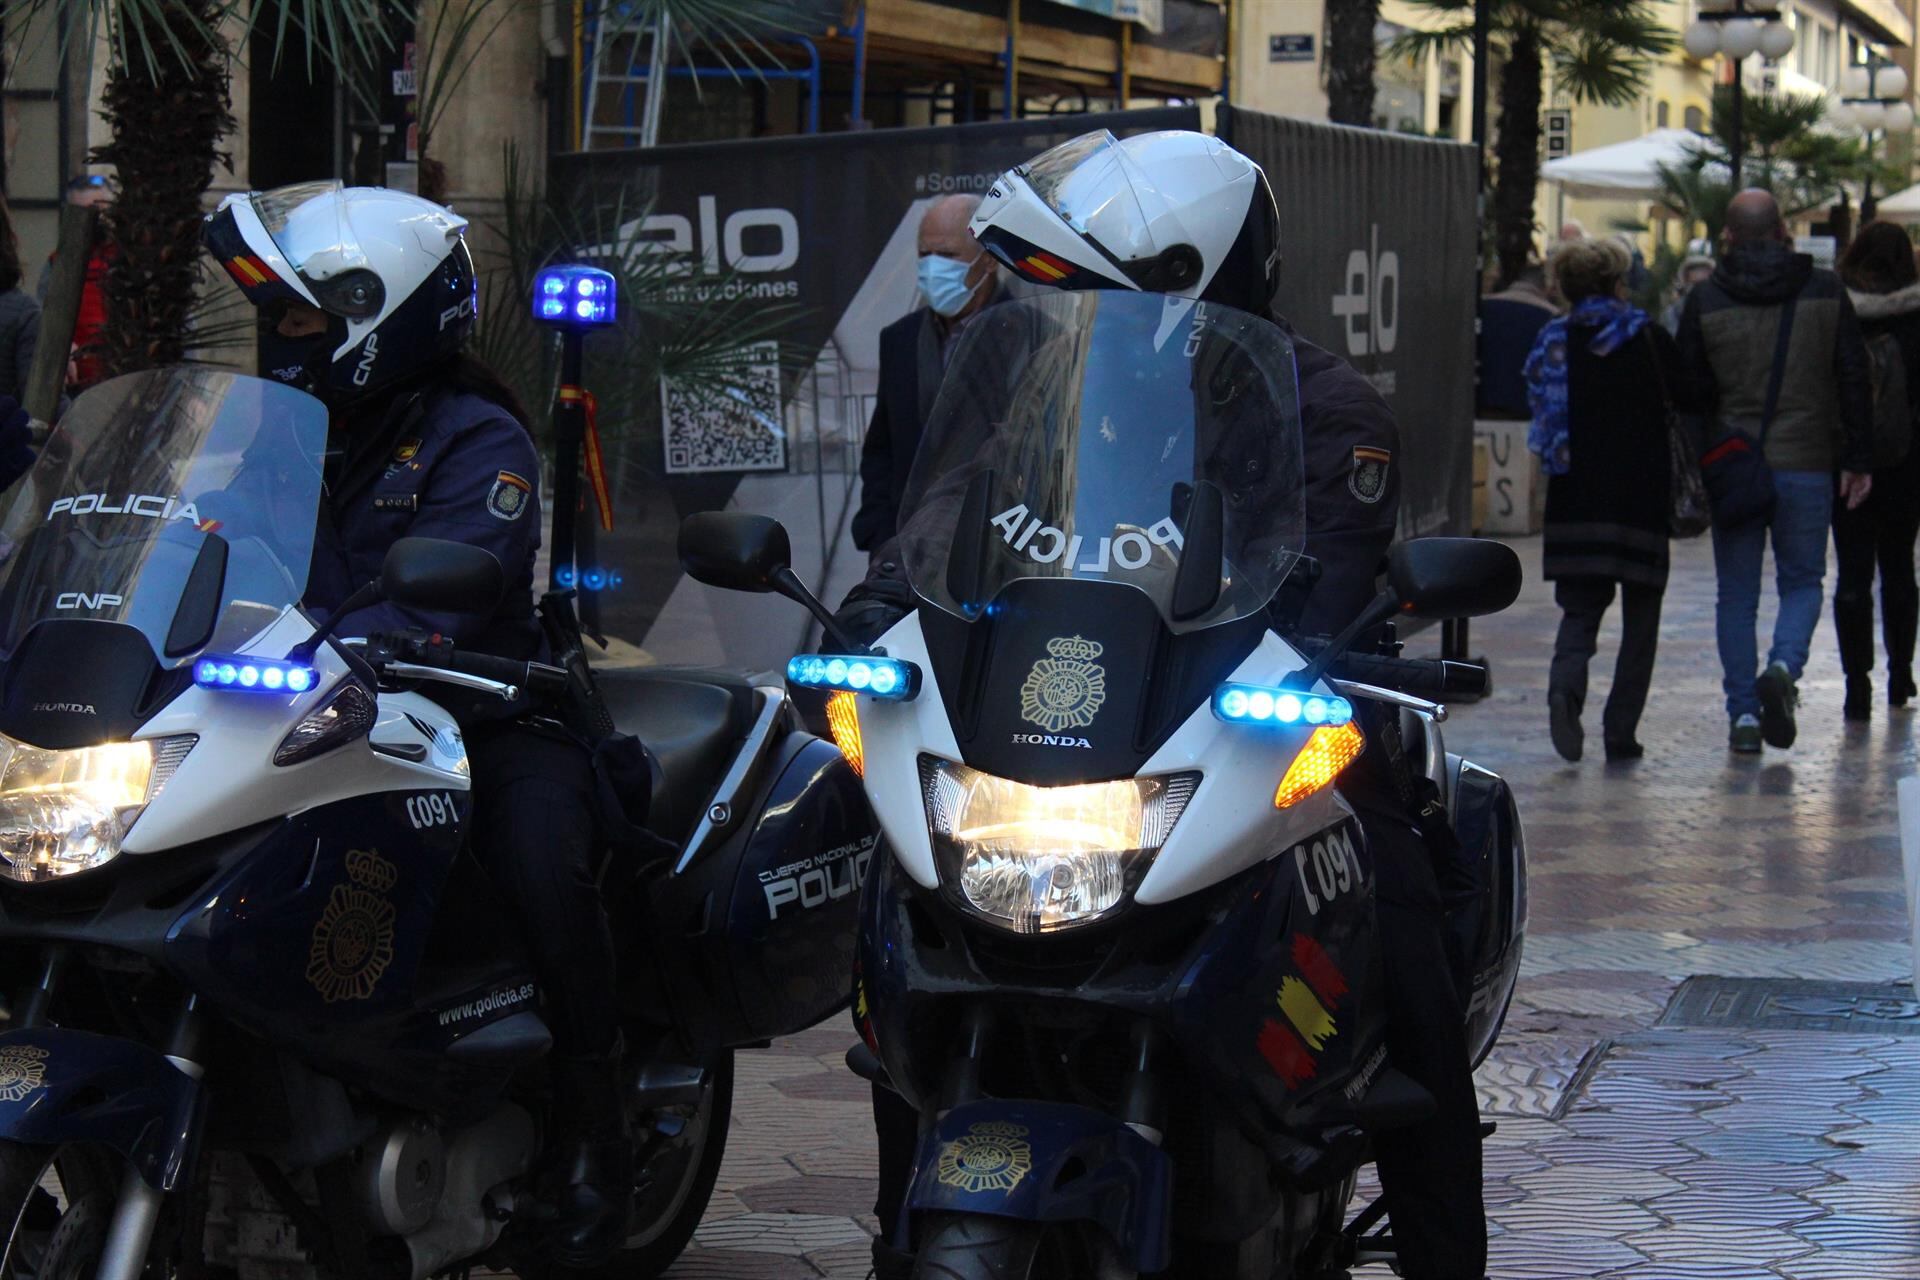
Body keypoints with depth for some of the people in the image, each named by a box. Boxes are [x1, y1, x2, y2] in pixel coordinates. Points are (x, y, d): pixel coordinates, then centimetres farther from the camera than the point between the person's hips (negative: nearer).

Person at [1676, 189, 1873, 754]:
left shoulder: (1704, 300, -1)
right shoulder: (1826, 291, 1)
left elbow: (1691, 390, 0)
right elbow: (1854, 381, 2)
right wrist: (1857, 461, 7)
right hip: (1806, 467, 0)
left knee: (1736, 595, 8)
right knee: (1802, 581, 13)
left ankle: (1742, 712, 4)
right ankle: (1784, 668, -14)